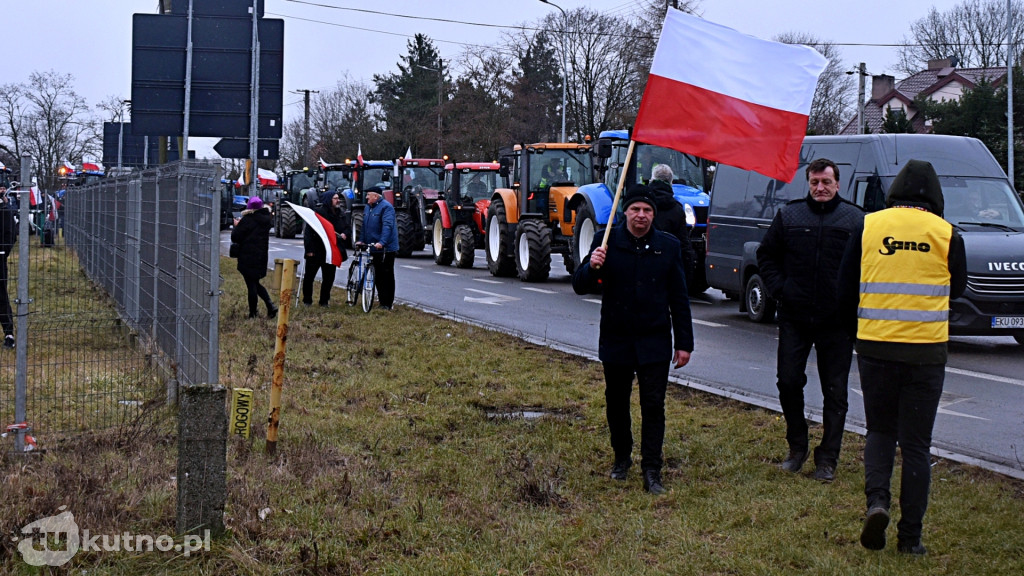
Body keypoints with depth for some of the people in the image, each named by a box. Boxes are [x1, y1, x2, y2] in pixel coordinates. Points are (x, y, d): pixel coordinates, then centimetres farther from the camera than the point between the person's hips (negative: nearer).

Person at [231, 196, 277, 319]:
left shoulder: (248, 220, -15)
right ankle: (271, 306, 4)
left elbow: (235, 237, -14)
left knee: (251, 285, 0)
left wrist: (237, 225, 6)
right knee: (256, 283, 19)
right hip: (261, 256, 6)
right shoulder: (267, 219, 4)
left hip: (248, 257, -6)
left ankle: (252, 313, 5)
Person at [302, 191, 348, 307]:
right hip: (315, 252, -4)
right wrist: (309, 249, -15)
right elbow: (308, 232, -11)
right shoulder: (318, 213, -11)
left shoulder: (342, 214, 7)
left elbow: (347, 228, 20)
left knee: (329, 277, 7)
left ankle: (324, 301, 19)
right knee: (309, 276, 3)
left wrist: (345, 235, -4)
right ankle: (307, 300, 17)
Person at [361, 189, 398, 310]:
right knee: (378, 274, 12)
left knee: (387, 275, -4)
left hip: (386, 248, -8)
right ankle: (382, 299, 19)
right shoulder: (368, 208, 13)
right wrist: (362, 241, 16)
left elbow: (387, 226, -25)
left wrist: (382, 242, -35)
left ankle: (387, 303, -2)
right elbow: (365, 226, 22)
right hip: (373, 247, 8)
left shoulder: (386, 207, -14)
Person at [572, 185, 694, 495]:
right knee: (616, 402, 13)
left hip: (655, 342, -1)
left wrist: (684, 342, 4)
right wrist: (591, 267, -25)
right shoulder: (607, 242, -2)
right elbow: (580, 287, -3)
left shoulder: (668, 246, 2)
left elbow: (679, 299, 6)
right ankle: (621, 458, 33)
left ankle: (652, 470, 1)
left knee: (653, 405, -3)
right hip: (616, 339, 1)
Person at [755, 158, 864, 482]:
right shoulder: (788, 215, 6)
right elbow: (766, 255, 13)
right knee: (788, 382, 1)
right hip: (794, 317, 2)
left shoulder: (856, 219, 1)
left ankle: (827, 459, 12)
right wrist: (778, 289, 0)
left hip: (836, 321, -1)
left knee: (835, 392, 3)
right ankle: (797, 447, 20)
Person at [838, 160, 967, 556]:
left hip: (875, 348, 1)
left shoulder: (868, 227, 1)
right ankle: (910, 535, 8)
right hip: (926, 350, -1)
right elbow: (958, 288, 13)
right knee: (916, 442, 7)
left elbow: (845, 290, 6)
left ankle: (877, 500, -6)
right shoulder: (946, 234, -2)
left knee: (880, 431, 17)